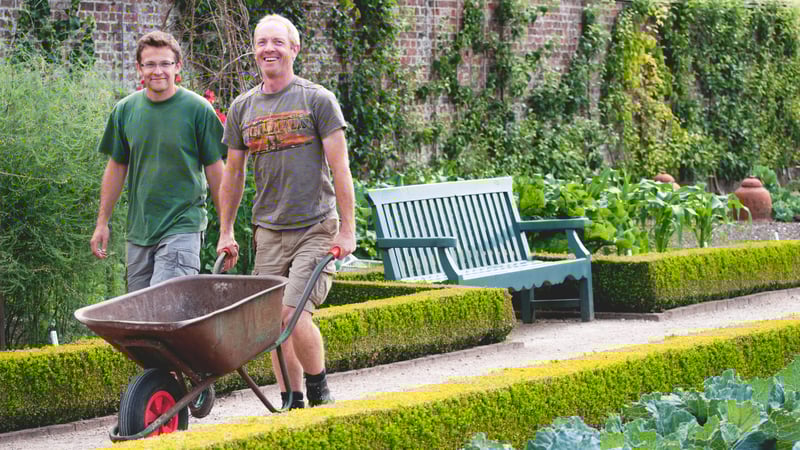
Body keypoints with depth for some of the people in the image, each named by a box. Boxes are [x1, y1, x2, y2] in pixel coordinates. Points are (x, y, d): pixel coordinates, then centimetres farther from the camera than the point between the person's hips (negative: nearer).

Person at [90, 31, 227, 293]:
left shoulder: (198, 109, -5)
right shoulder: (125, 110, 5)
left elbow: (215, 170, 1)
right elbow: (116, 168, 15)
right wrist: (102, 223, 14)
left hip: (183, 225, -4)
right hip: (138, 229, 4)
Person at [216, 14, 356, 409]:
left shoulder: (317, 100, -2)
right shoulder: (242, 108, 11)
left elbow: (339, 168, -4)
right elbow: (233, 173, 19)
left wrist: (347, 231, -8)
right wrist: (226, 233, 16)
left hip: (316, 229, -4)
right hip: (268, 233, 5)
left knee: (294, 314, -17)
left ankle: (320, 392, 2)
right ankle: (292, 404, 12)